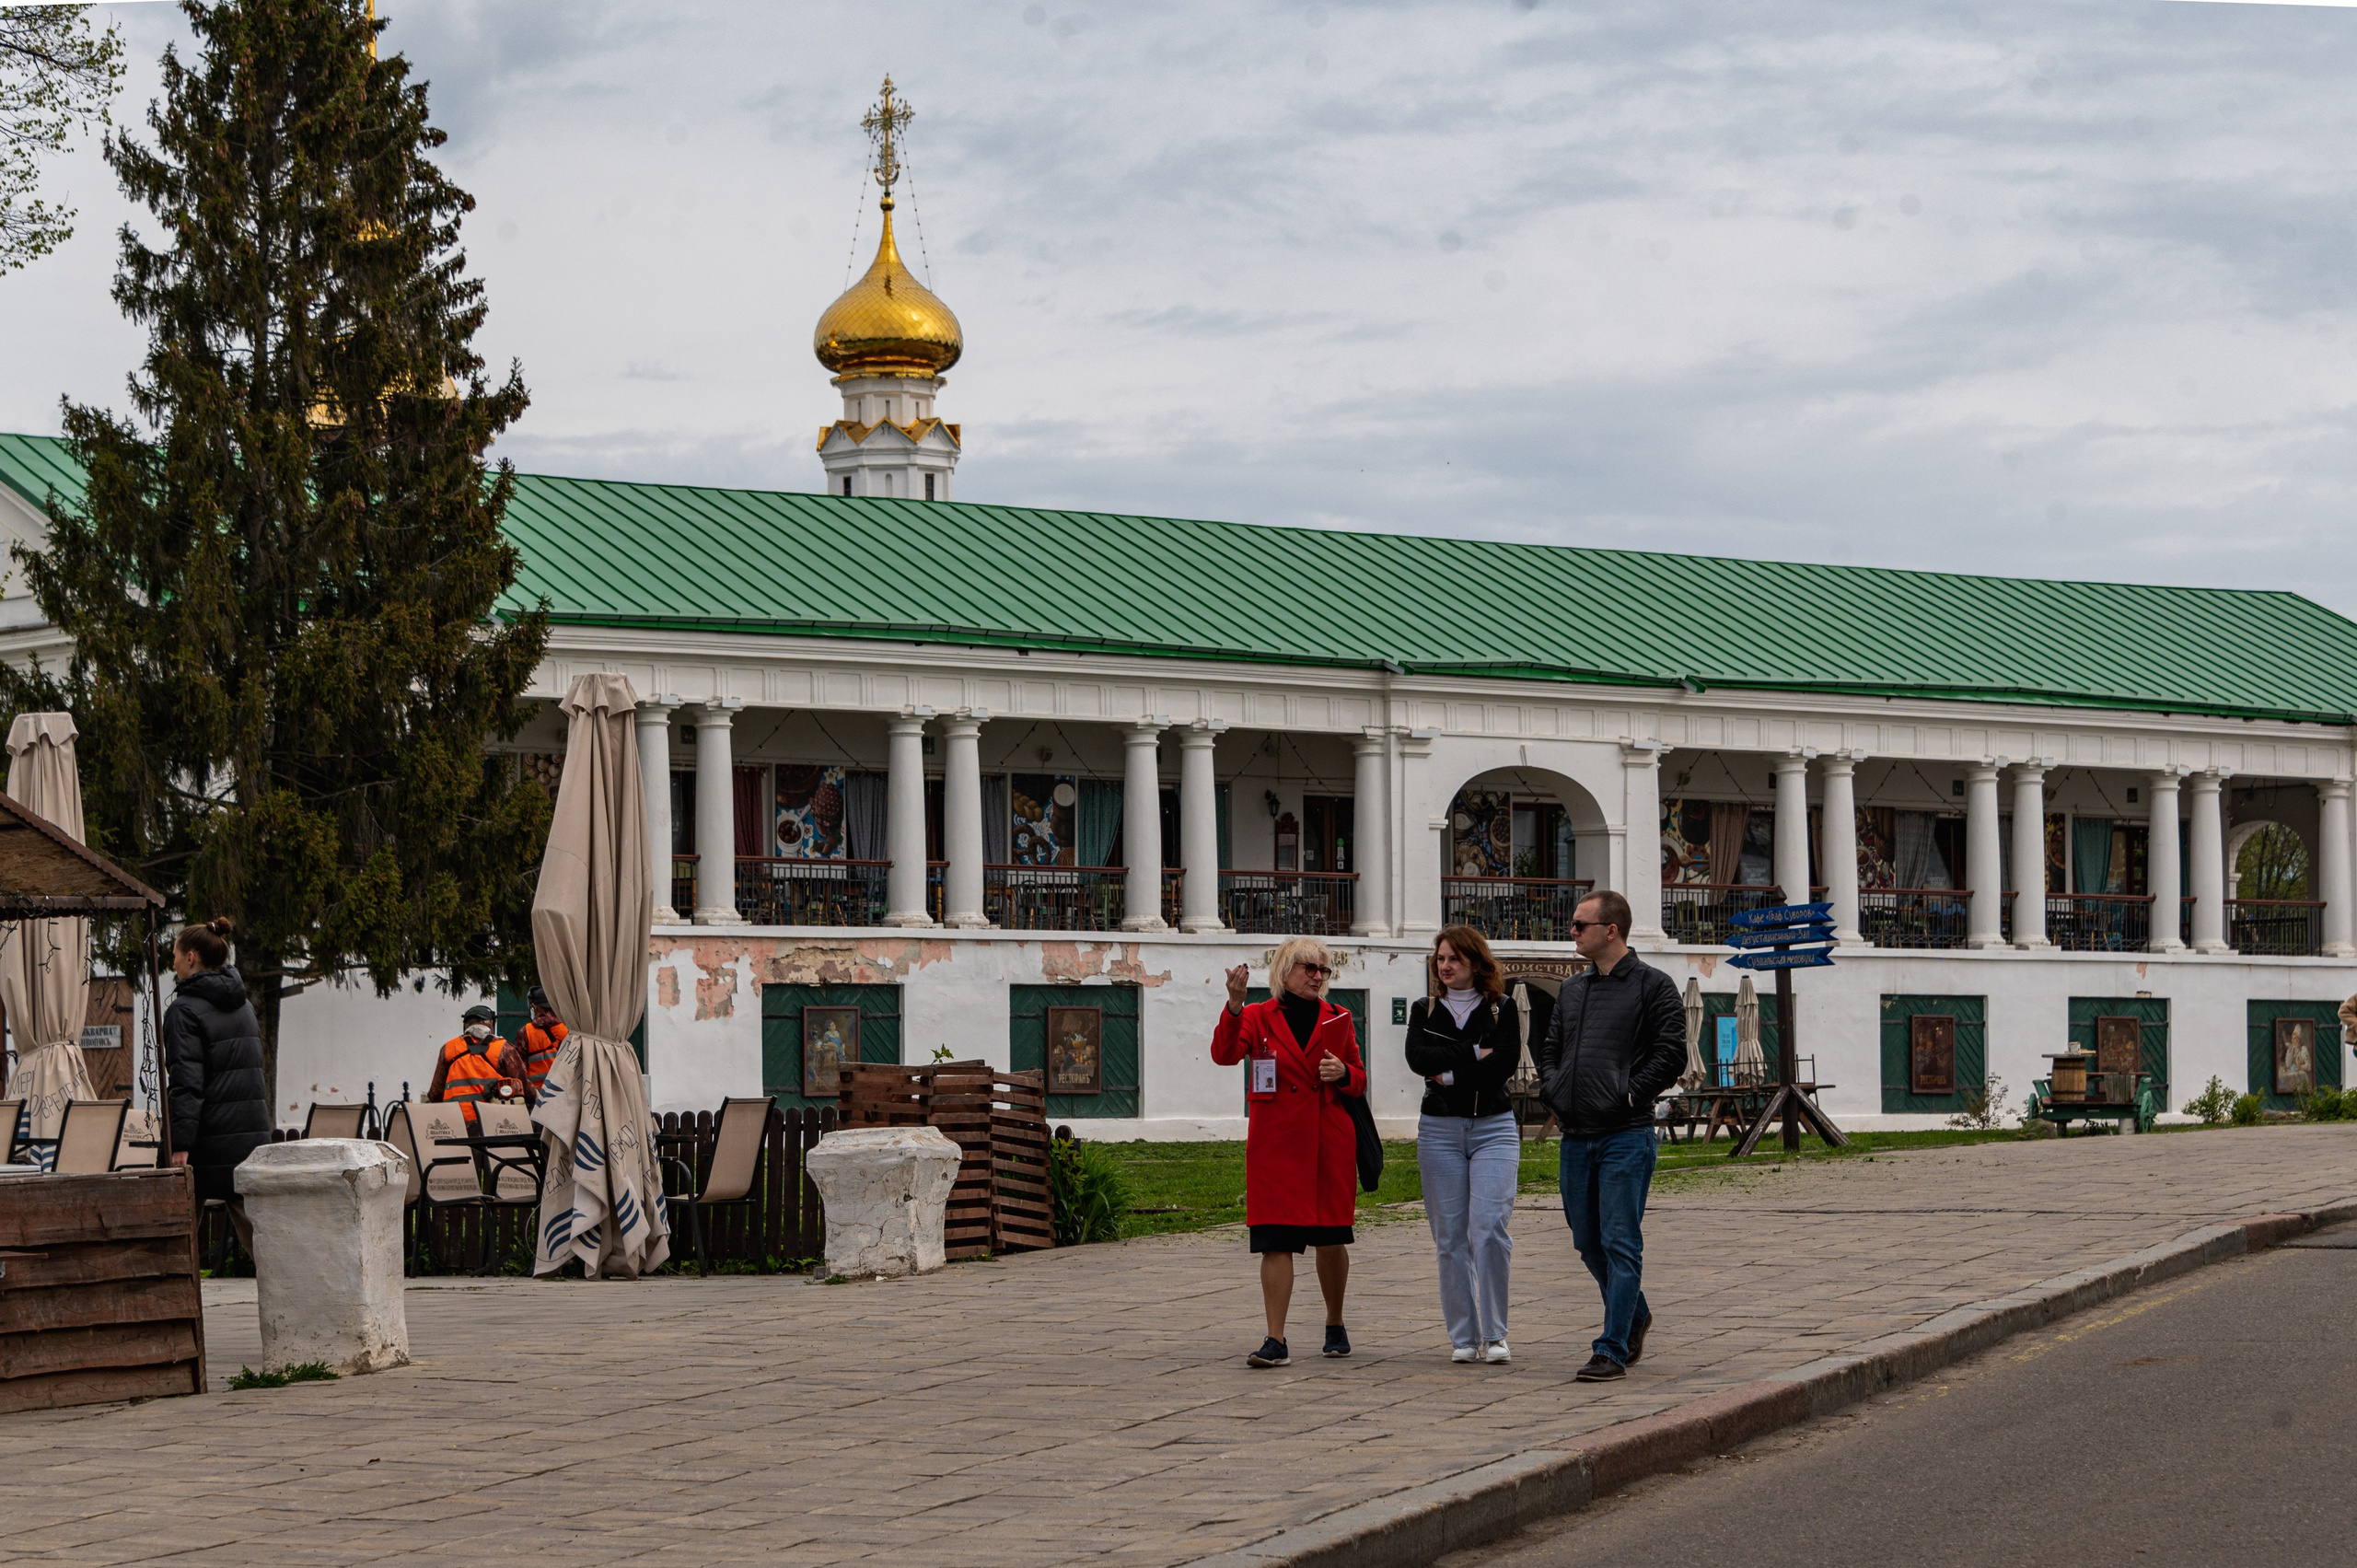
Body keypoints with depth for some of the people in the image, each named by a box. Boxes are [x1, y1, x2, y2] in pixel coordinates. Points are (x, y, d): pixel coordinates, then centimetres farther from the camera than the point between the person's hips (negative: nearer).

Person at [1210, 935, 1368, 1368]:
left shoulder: (1337, 1019, 11)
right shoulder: (1258, 1017, 4)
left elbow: (1359, 1080, 15)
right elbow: (1224, 1054, -14)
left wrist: (1343, 1074, -8)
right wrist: (1234, 1006, -28)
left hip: (1331, 1142, 2)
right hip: (1276, 1142, -2)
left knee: (1331, 1239, 9)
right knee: (1275, 1239, -9)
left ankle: (1335, 1325, 29)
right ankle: (1275, 1340, -10)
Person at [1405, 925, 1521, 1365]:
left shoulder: (1502, 1010, 7)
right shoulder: (1425, 1011, 11)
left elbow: (1506, 1062, -9)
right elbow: (1418, 1057, -8)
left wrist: (1451, 1074, -9)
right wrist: (1474, 1053, -11)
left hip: (1494, 1127, -2)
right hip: (1440, 1129, 2)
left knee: (1489, 1228, -14)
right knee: (1450, 1236, 1)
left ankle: (1494, 1334, -6)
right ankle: (1463, 1336, 7)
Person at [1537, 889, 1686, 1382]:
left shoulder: (1653, 986, -2)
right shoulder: (1572, 991, 17)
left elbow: (1671, 1055, -8)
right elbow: (1550, 1051, 23)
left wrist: (1628, 1096, -12)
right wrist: (1553, 1092, 6)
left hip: (1625, 1137, -7)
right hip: (1576, 1138, 7)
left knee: (1620, 1244, -7)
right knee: (1589, 1243, 13)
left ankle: (1613, 1350, -8)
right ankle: (1634, 1314, 36)